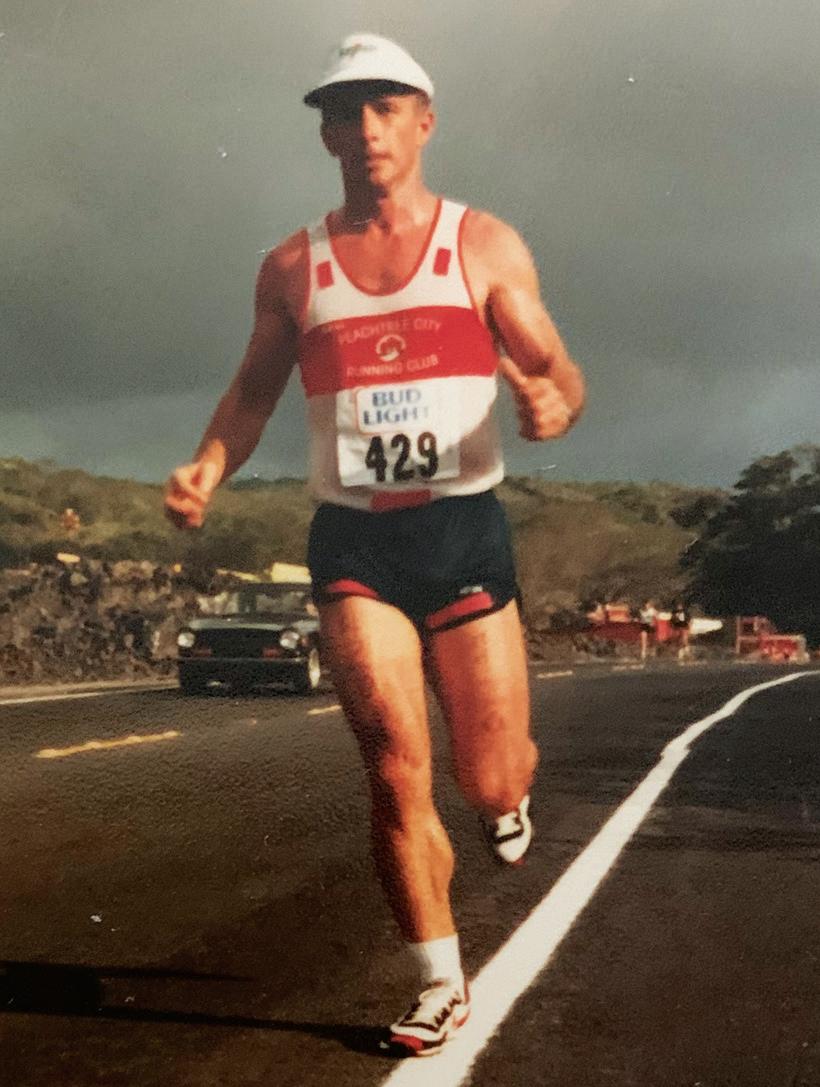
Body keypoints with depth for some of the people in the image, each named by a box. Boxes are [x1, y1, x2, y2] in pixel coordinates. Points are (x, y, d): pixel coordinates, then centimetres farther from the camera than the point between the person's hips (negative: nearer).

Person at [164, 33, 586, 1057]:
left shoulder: (484, 244, 3)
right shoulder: (292, 267, 8)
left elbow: (558, 373, 0)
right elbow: (253, 393, 15)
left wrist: (552, 404, -25)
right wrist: (205, 471, -4)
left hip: (465, 532, -1)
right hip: (352, 545, 1)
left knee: (490, 781, 1)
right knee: (397, 770, -9)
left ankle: (512, 791, 41)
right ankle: (443, 982, 9)